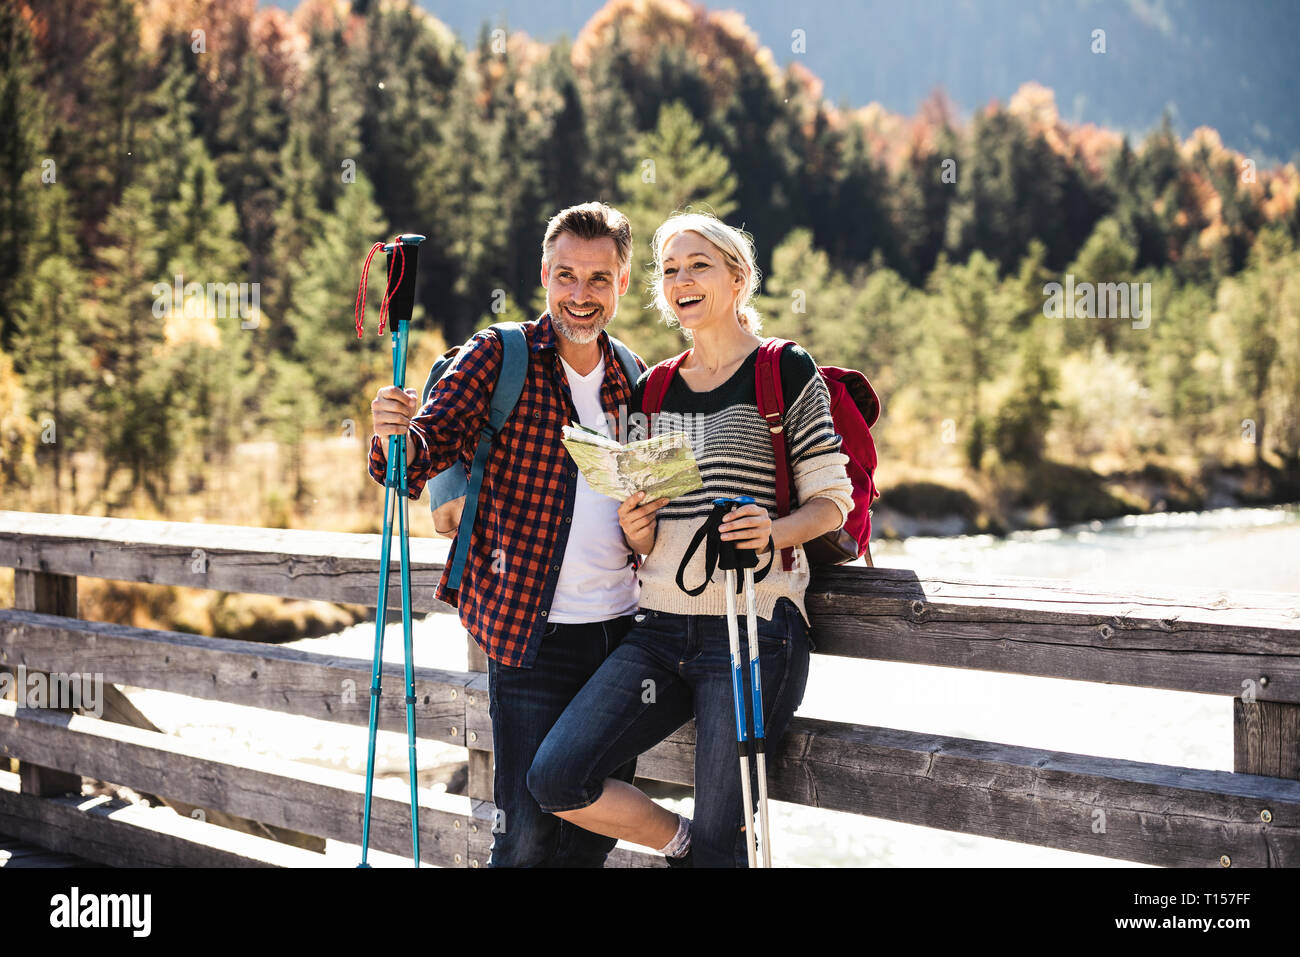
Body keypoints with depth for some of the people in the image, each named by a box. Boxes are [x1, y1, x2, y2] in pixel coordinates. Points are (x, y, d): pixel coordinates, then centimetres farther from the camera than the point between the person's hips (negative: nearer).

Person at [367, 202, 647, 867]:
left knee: (597, 829, 12)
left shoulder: (629, 378, 12)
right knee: (529, 837, -7)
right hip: (530, 632, -5)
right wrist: (397, 438, -36)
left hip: (620, 629, 5)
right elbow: (429, 450, -14)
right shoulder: (498, 357, -4)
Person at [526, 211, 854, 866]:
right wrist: (637, 531, -3)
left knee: (721, 840, -3)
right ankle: (680, 843, 15)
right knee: (556, 779, -9)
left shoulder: (786, 371, 1)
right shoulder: (651, 389, 15)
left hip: (753, 627, -5)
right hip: (661, 628, 5)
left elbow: (832, 498, 0)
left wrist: (774, 531, -20)